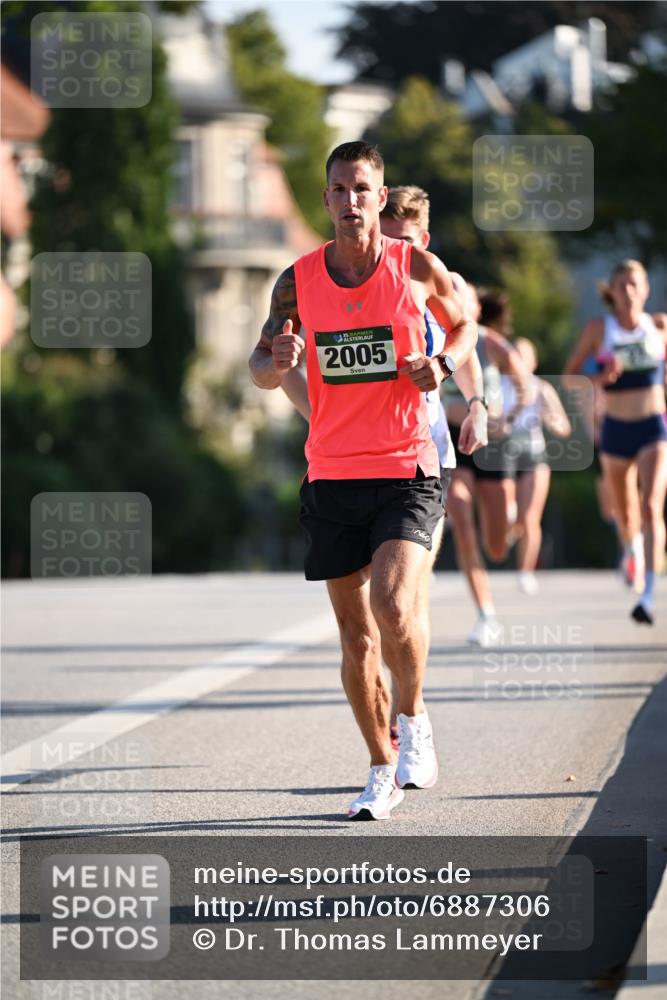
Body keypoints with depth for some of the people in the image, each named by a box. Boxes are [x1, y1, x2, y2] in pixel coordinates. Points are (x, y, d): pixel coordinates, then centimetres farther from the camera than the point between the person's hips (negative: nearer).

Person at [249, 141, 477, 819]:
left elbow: (463, 325, 17)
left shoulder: (418, 268, -2)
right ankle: (382, 771, 21)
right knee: (355, 635, 7)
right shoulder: (298, 281, 2)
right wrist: (279, 360, -14)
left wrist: (443, 363, -4)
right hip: (332, 477, 3)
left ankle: (414, 718, 6)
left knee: (393, 603, -22)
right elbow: (260, 370, 10)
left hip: (406, 470, -3)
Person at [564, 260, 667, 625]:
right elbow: (569, 377, -2)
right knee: (624, 513, 15)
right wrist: (600, 378, -18)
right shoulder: (598, 329, -4)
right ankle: (631, 549, 52)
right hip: (616, 431, 1)